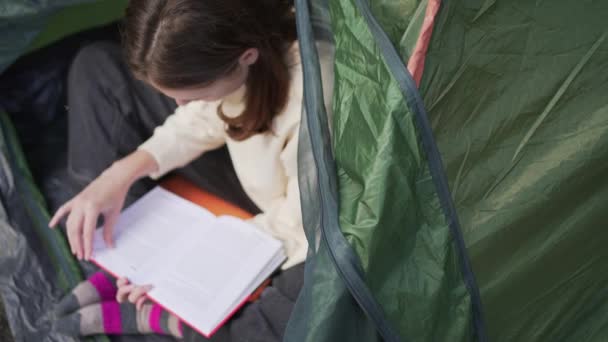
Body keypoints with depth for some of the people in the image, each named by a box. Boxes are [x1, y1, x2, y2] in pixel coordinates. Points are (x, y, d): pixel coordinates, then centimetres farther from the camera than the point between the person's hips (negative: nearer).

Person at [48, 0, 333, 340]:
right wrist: (122, 173, -14)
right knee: (96, 67, 0)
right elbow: (201, 121, -3)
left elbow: (301, 231, -25)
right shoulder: (232, 33, -23)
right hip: (245, 167, 6)